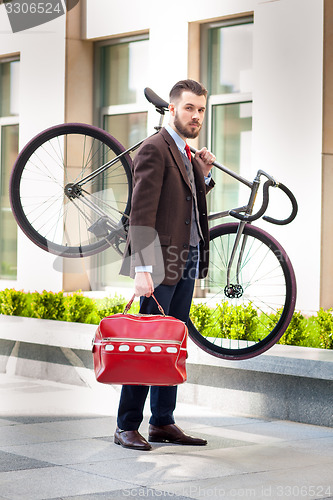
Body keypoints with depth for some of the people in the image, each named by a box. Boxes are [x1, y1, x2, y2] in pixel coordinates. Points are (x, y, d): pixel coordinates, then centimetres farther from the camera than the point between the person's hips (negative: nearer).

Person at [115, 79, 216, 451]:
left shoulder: (188, 155, 18)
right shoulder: (154, 149, -10)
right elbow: (141, 215, -17)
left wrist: (204, 175, 8)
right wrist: (142, 268, -24)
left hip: (188, 261, 9)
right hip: (161, 261, -9)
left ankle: (163, 423, 18)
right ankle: (127, 427, 2)